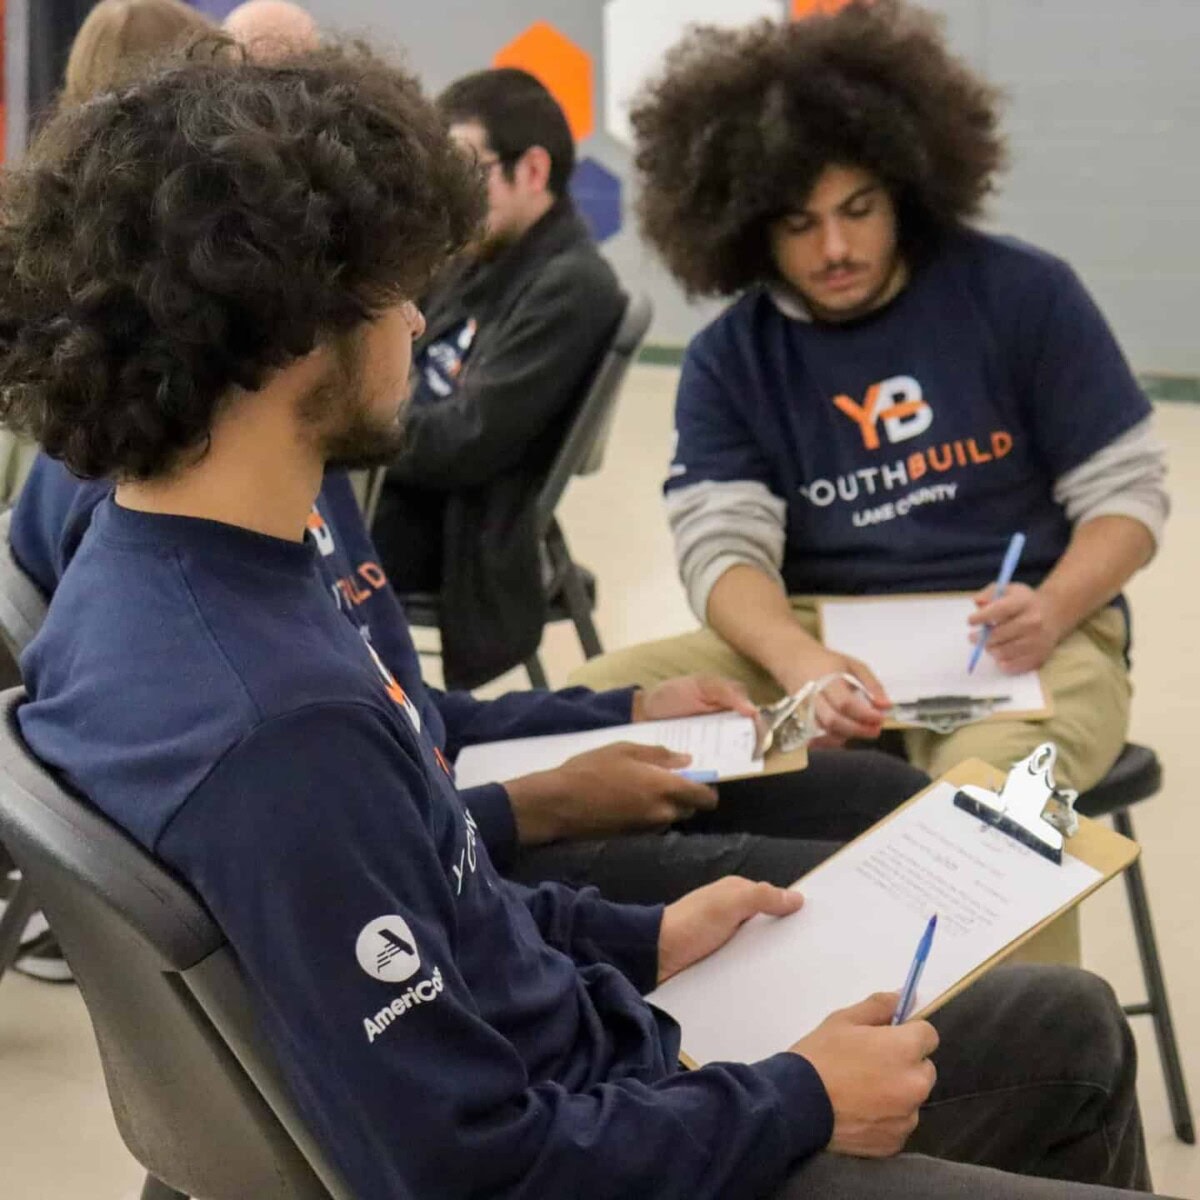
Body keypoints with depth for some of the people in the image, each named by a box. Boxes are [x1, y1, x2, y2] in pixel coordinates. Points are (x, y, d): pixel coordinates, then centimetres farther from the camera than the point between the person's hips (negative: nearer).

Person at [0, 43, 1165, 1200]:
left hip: (560, 1081, 10)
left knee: (1068, 1024, 21)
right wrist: (797, 1106, -16)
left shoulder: (143, 572, -4)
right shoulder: (273, 728, -35)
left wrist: (635, 938, 11)